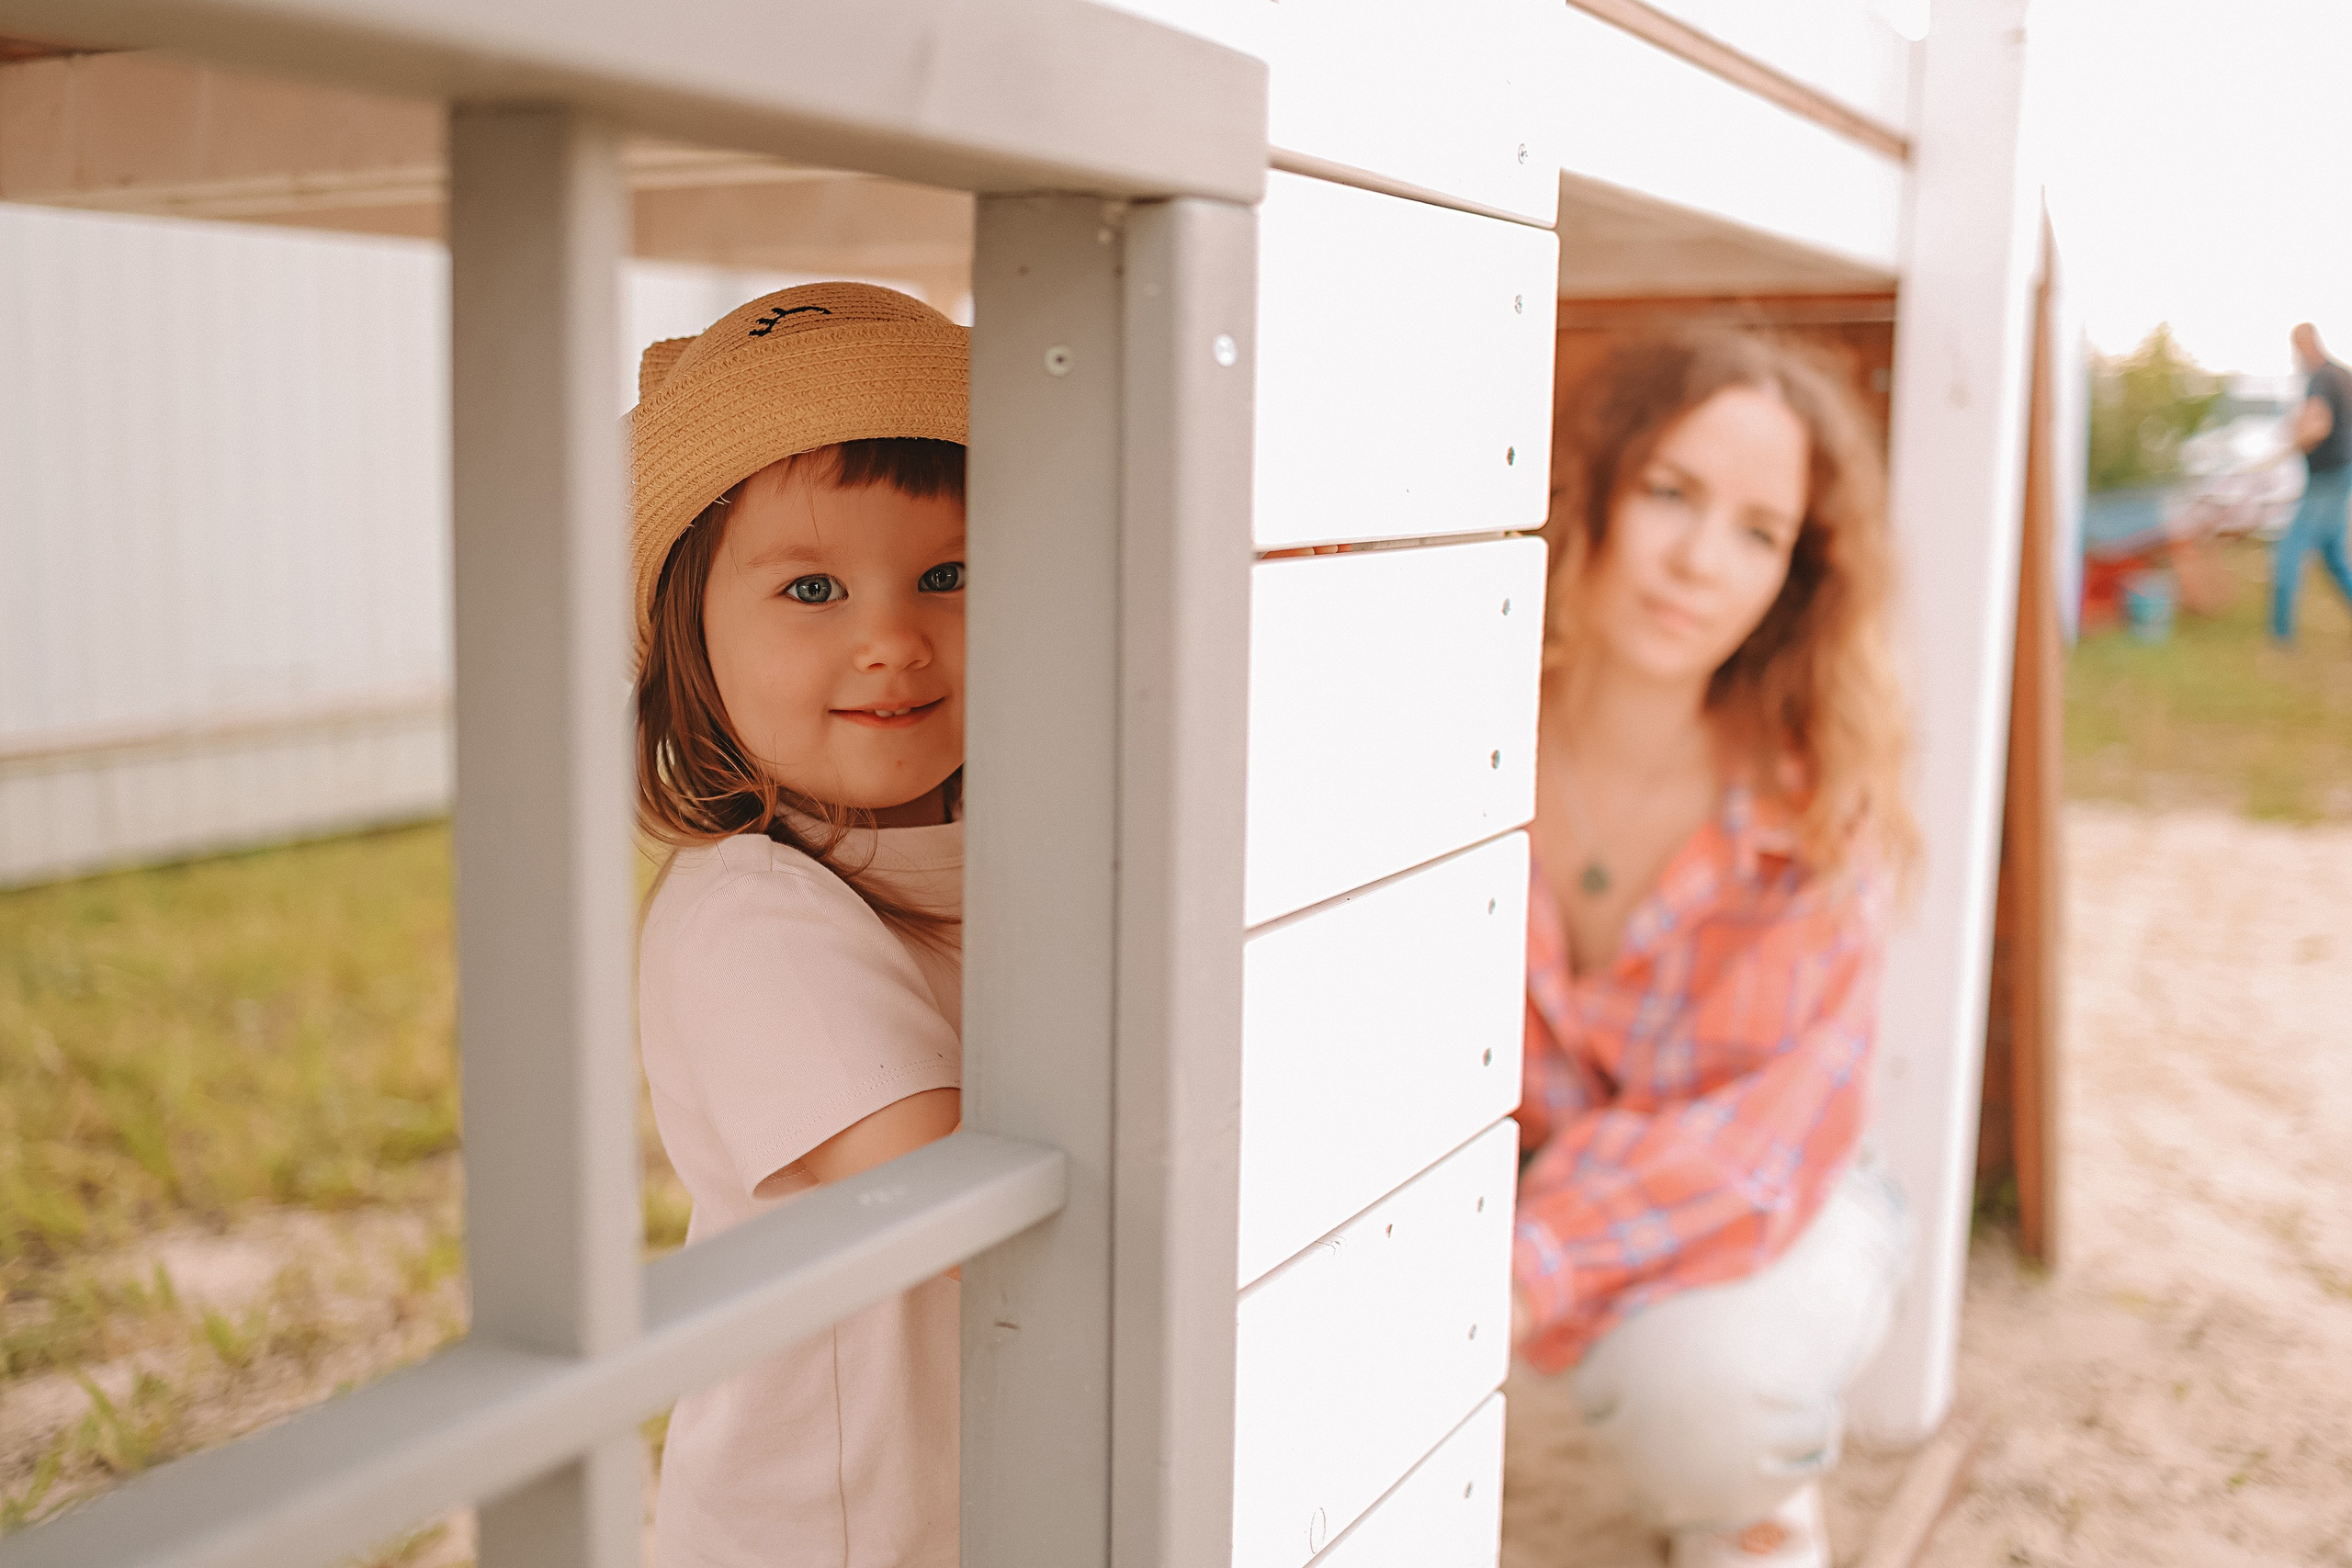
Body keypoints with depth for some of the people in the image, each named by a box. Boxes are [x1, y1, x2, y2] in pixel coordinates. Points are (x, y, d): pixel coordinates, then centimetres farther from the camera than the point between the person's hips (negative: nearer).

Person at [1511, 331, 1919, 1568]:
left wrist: (1526, 1270, -36)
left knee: (1698, 1377, -32)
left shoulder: (1815, 797, -21)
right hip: (1522, 1181, 2)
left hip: (1758, 1215, -1)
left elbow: (1774, 1126, -23)